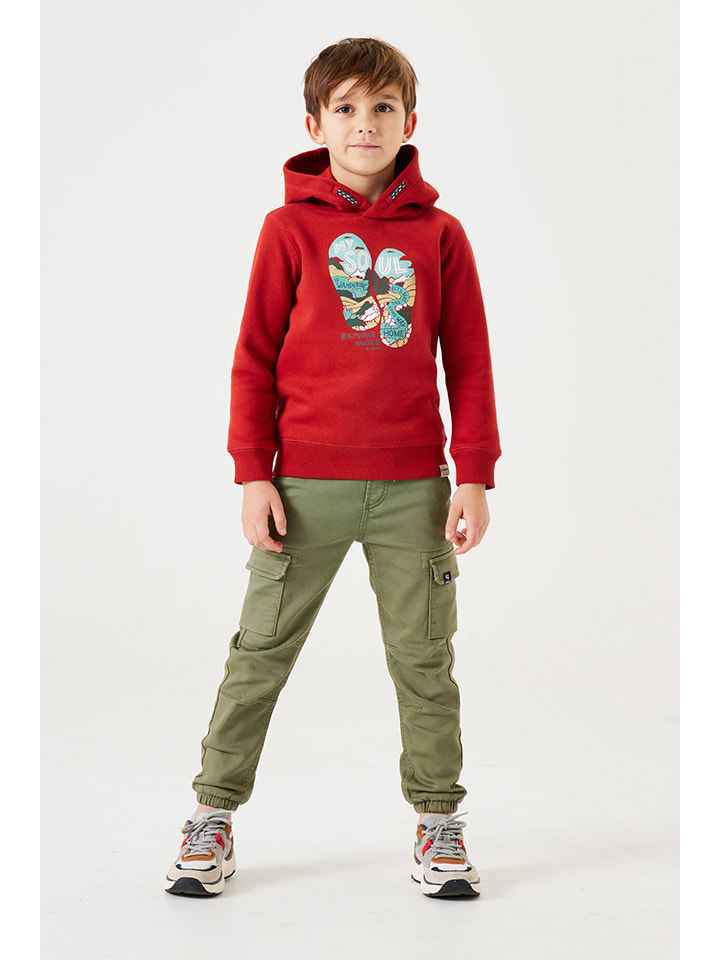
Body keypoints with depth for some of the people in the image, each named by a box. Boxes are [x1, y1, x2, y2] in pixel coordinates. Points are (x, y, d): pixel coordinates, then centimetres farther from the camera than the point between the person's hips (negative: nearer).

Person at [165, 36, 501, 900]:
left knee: (424, 658, 8)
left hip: (414, 486, 1)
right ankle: (214, 812, 19)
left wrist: (475, 478, -1)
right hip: (306, 484, -1)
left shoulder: (440, 234, 5)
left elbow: (469, 363, 6)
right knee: (261, 651, 5)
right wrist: (253, 476, -4)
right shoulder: (290, 228, 2)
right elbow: (255, 358, 2)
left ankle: (437, 818, 22)